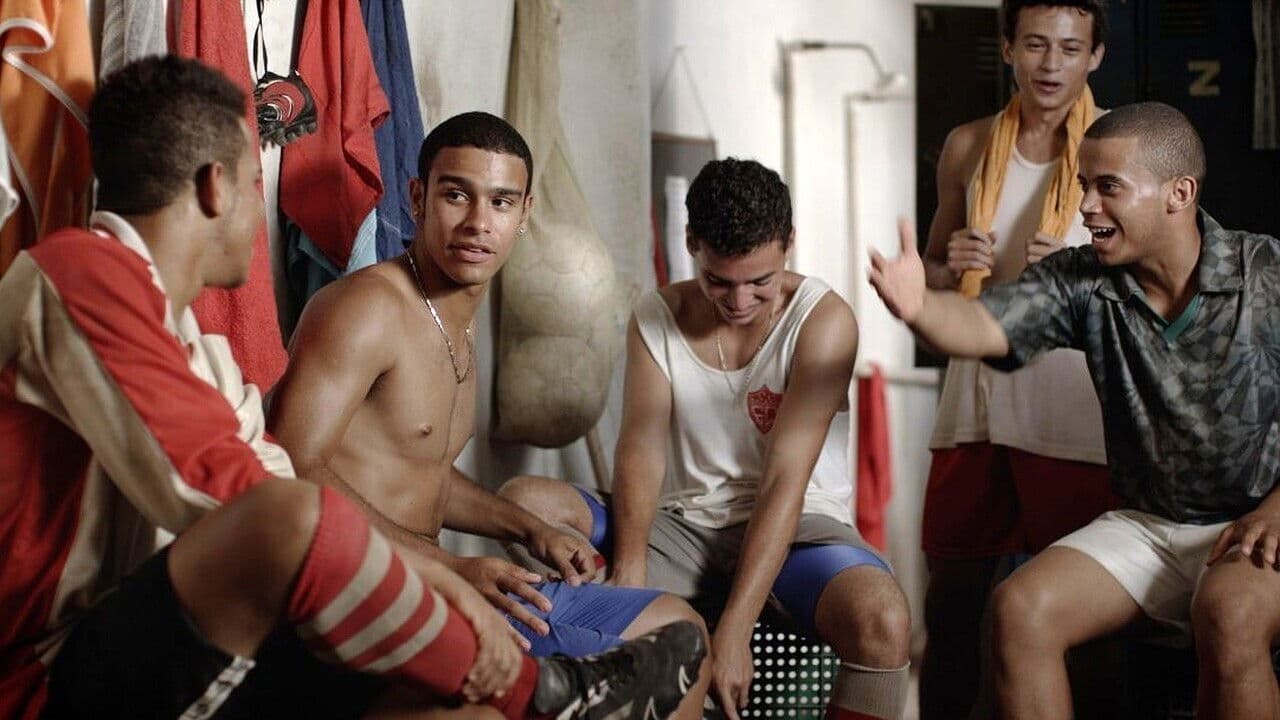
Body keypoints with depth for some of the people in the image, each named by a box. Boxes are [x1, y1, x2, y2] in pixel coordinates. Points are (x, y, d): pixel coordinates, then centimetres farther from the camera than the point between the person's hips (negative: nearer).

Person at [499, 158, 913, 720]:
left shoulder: (823, 320, -10)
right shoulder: (656, 318, 3)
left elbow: (785, 481, -17)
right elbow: (641, 449, -8)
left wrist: (734, 630, -25)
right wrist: (629, 571, -28)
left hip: (799, 526, -3)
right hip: (690, 527, 4)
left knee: (881, 621, -37)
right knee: (524, 502, -18)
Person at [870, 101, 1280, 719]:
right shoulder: (1083, 281, -3)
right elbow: (984, 326, -19)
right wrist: (916, 306, -41)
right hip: (1146, 525, 4)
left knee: (1227, 616, -35)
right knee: (1018, 609, -18)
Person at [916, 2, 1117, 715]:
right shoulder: (969, 146, 12)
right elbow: (933, 271, 22)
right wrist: (952, 268, -1)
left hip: (1075, 409, -4)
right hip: (976, 399, 4)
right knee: (953, 593, 10)